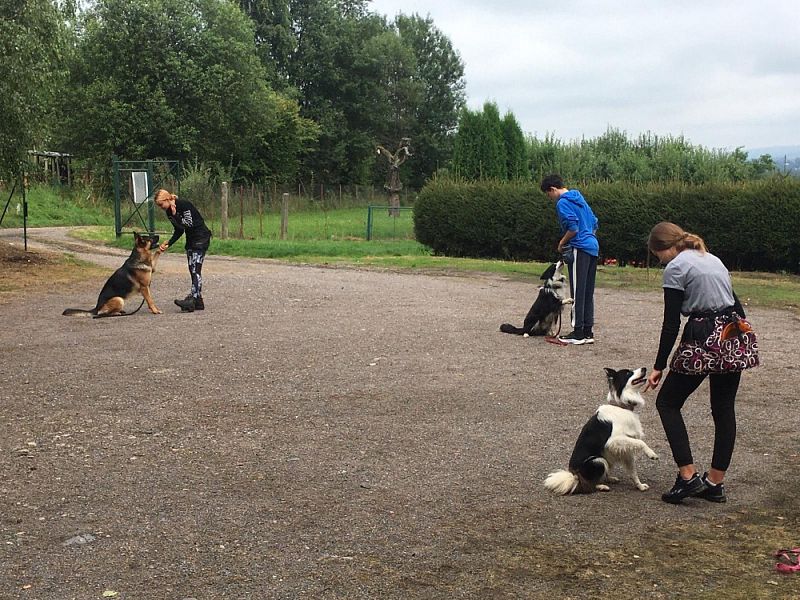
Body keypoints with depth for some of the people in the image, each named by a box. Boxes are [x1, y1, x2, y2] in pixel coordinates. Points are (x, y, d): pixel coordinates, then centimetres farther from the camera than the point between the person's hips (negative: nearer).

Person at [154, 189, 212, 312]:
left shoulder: (184, 205, -20)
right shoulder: (169, 212, 5)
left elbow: (189, 224, -23)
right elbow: (178, 231, 10)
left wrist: (175, 215, -24)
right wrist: (168, 244, -1)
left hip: (201, 237, -9)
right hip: (191, 239, 9)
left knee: (196, 269, -15)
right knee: (193, 270, 6)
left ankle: (192, 299, -22)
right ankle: (198, 302, 9)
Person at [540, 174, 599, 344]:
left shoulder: (563, 203, -10)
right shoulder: (579, 198, 18)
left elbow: (573, 227, -19)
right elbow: (594, 223, 21)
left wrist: (562, 243, -5)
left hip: (579, 249, -9)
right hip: (593, 247, 9)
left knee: (578, 292, -5)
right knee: (588, 292, 10)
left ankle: (578, 333, -4)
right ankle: (588, 332, 13)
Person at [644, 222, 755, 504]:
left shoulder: (675, 268, -5)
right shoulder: (713, 259, 19)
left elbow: (671, 324, -9)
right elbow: (736, 306, 19)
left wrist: (658, 367, -5)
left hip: (703, 340, -8)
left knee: (667, 402, 6)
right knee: (724, 409, 14)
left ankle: (688, 476, -2)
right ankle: (715, 482, 18)